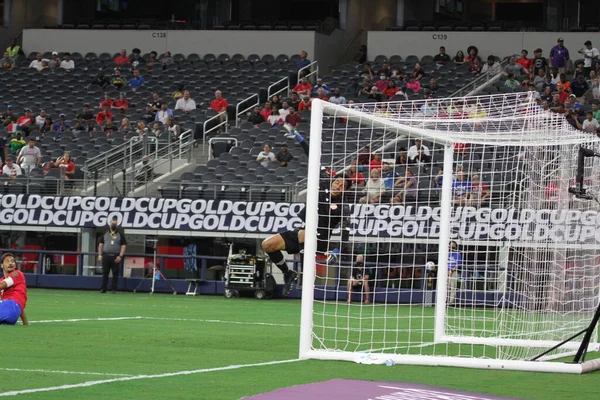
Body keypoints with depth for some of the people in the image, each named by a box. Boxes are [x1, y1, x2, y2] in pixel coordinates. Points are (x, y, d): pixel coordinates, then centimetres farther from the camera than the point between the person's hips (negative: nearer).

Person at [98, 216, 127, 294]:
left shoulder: (120, 234, 4)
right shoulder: (105, 233, 12)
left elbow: (123, 246, 0)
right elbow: (101, 244, 13)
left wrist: (120, 256, -11)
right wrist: (100, 255, 4)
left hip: (115, 257, -2)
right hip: (106, 255, 2)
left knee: (115, 273, -1)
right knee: (105, 273, 0)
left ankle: (114, 289, 4)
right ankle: (103, 289, 1)